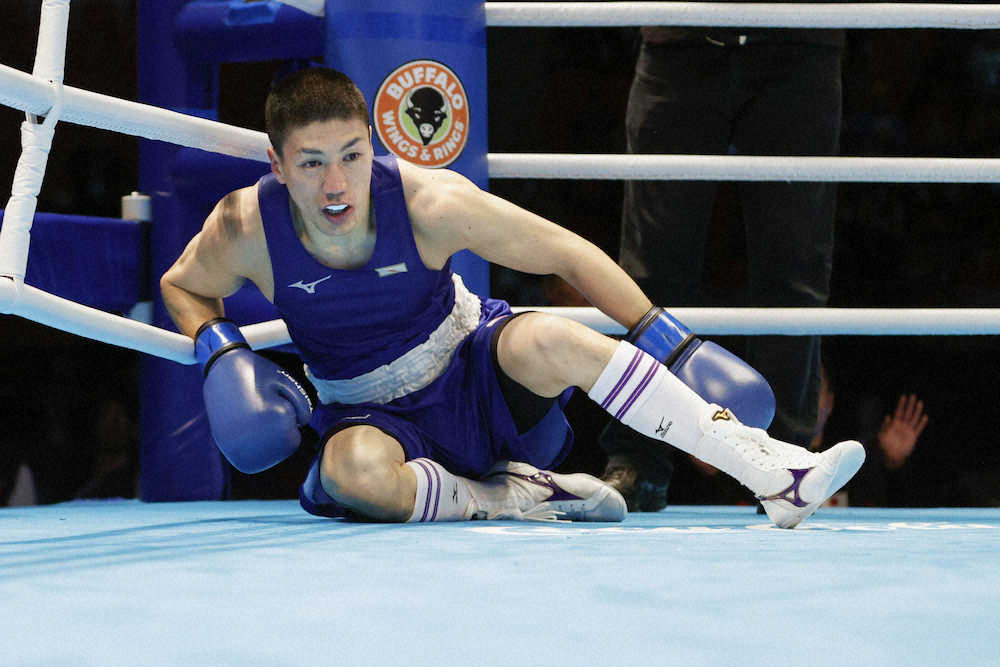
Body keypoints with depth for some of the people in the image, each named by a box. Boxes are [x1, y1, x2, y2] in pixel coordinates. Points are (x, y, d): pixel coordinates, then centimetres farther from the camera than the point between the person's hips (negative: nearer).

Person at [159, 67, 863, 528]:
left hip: (480, 380, 0)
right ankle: (514, 498, -15)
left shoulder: (429, 202, -21)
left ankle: (773, 472, -35)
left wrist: (670, 339, -13)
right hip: (375, 414, 0)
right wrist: (222, 352, -17)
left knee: (546, 341, -36)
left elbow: (566, 252, -11)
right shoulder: (244, 228, -19)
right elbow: (182, 287, 4)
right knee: (356, 471, -40)